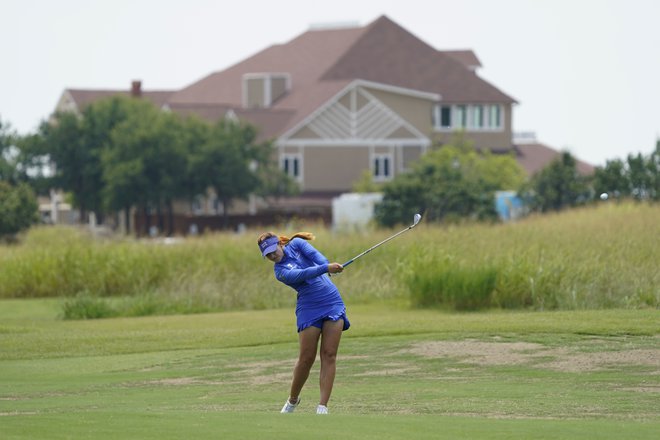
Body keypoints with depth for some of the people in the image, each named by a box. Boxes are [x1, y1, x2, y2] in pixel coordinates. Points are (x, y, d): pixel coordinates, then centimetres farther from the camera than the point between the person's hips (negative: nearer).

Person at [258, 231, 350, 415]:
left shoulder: (296, 244, 8)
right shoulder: (280, 271, -3)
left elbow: (316, 256, -9)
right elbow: (302, 274, -21)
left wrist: (327, 265, -30)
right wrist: (326, 268, -36)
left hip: (332, 302, 2)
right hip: (309, 309, -2)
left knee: (329, 355, -7)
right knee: (306, 358, -4)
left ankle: (322, 407, -9)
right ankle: (292, 400, 19)